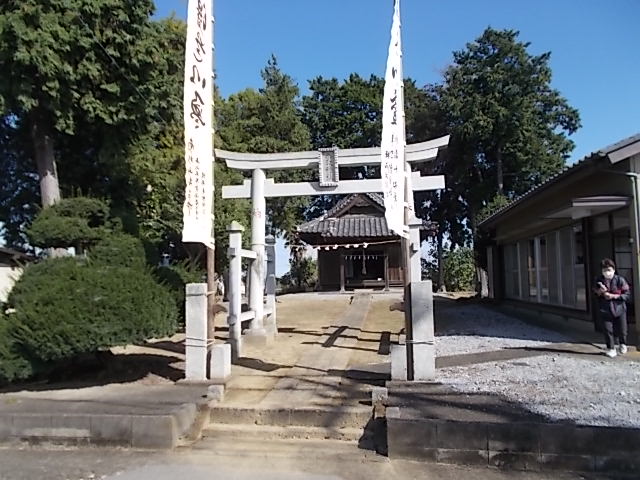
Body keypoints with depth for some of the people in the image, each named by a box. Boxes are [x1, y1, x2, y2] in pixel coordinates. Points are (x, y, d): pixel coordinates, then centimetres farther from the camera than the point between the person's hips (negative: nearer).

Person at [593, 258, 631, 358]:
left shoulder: (620, 280, -10)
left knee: (622, 330, 11)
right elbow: (594, 293, 3)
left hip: (619, 309, -1)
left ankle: (622, 344, 40)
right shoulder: (599, 280, -3)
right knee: (608, 331, 4)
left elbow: (627, 294, -9)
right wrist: (600, 291, -17)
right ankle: (611, 349, 21)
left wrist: (613, 296, -18)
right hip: (605, 310, 1)